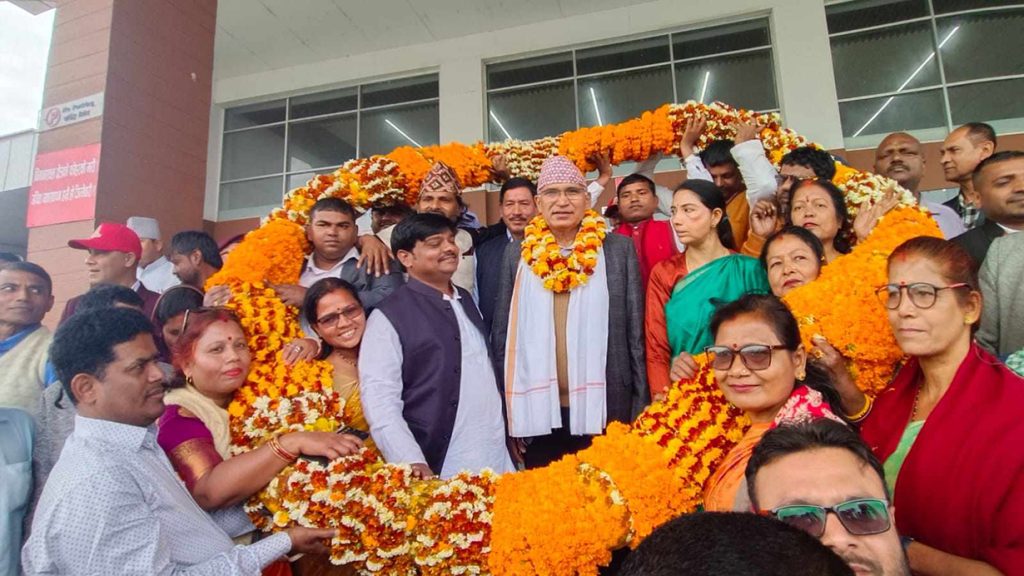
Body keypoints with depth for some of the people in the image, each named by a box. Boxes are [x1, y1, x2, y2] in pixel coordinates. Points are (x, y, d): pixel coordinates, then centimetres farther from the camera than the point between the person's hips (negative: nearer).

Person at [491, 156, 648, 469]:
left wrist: (640, 407, 2)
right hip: (538, 411, 2)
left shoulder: (619, 249, 1)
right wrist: (506, 410, 7)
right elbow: (502, 334, 8)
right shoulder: (518, 254, 5)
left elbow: (637, 333, 3)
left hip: (603, 409, -1)